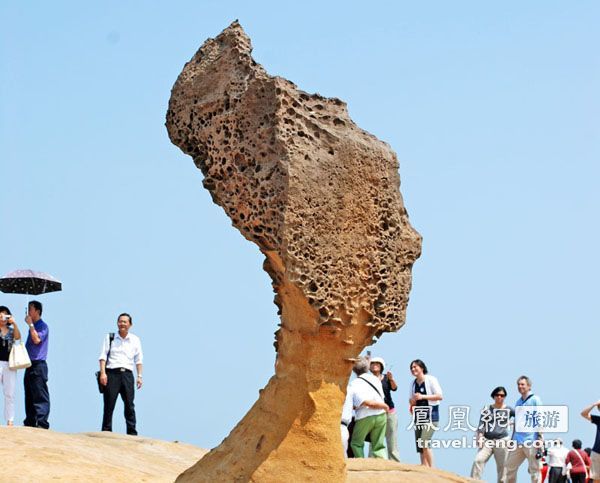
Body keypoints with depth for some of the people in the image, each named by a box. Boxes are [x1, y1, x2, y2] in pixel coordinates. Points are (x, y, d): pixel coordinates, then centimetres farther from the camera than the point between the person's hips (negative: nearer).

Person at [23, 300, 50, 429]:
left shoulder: (43, 326, -8)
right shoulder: (32, 326, 18)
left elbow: (37, 340, -23)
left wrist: (30, 324, -17)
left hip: (38, 365, -9)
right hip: (30, 365, 9)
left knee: (40, 395, -11)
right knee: (29, 395, 11)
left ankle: (42, 422, -14)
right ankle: (30, 422, 15)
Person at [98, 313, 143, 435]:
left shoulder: (135, 340, 12)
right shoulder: (110, 338, 8)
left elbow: (138, 359, 13)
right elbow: (103, 356, 2)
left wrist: (139, 376, 4)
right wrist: (103, 373, -10)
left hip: (127, 374, 2)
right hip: (112, 373, -2)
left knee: (130, 405, -1)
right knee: (109, 405, -3)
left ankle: (132, 433, 2)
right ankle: (106, 432, 2)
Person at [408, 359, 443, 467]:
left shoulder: (431, 380, -6)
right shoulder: (413, 383, 12)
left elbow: (440, 396, -12)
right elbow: (411, 400, 21)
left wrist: (423, 397, -19)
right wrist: (412, 402, -3)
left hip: (430, 415, -7)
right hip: (418, 416, 7)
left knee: (424, 442, -19)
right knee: (419, 445, 4)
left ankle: (431, 468, -14)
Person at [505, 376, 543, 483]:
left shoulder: (535, 400, -1)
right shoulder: (518, 402, 19)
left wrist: (540, 438, -15)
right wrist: (512, 439, 20)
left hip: (531, 441, -7)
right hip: (518, 441, 7)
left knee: (534, 469, -4)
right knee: (510, 467, 5)